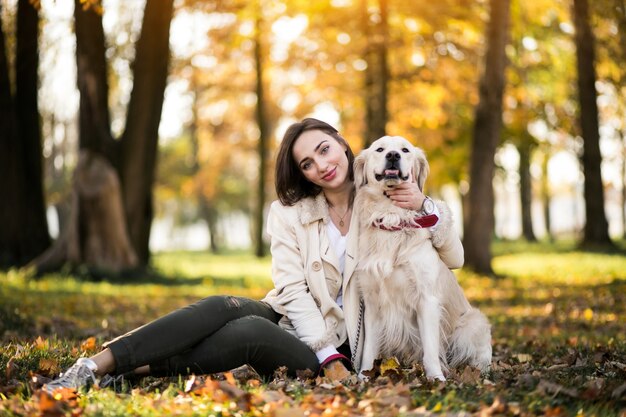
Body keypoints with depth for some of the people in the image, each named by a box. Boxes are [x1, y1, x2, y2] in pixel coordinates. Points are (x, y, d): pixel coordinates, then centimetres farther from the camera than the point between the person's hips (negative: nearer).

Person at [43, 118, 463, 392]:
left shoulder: (385, 204, 1)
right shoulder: (290, 212, 4)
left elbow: (453, 258, 0)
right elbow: (293, 290, -7)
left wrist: (425, 207, -18)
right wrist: (330, 359, -19)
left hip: (342, 345, -2)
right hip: (291, 321, 2)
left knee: (249, 333, -32)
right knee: (225, 307, -29)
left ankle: (135, 370, -28)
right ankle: (98, 365, -33)